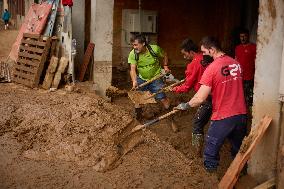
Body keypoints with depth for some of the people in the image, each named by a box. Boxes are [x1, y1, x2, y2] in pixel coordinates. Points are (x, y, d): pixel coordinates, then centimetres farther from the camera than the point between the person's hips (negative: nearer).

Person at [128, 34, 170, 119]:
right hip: (141, 79, 2)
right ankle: (137, 115, 23)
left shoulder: (155, 49, -19)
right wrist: (134, 81, -38)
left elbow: (164, 56, 3)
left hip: (155, 78, -2)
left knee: (162, 98, -4)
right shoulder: (133, 54, -17)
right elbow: (132, 69, -23)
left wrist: (165, 66, -6)